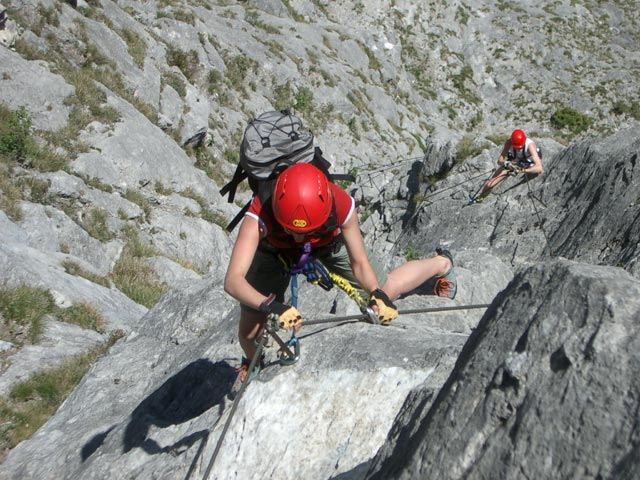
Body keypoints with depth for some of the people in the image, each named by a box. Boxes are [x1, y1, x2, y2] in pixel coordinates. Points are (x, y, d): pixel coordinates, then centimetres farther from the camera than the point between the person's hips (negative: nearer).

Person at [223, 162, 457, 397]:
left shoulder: (341, 206, -41)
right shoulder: (258, 217, -45)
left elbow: (359, 262, -27)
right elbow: (232, 280, -52)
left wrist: (377, 294, -45)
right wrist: (270, 306, -69)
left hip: (329, 243, 1)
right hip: (274, 251, 0)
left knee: (387, 290, 4)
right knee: (250, 334, -4)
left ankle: (442, 263, 36)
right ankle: (253, 364, 36)